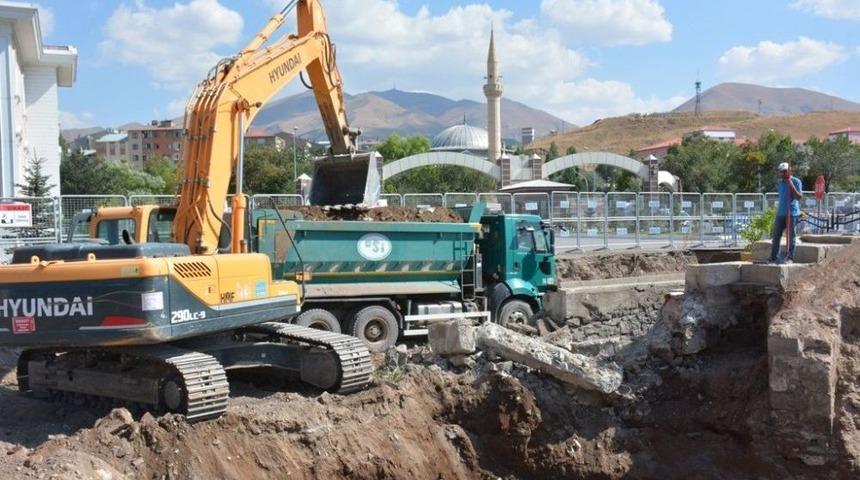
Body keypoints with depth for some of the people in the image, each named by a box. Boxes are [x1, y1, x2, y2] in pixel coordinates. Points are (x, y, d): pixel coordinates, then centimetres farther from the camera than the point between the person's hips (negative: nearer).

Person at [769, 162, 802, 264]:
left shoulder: (796, 181, -4)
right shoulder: (779, 183, 13)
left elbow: (799, 197, -14)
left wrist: (791, 185, -19)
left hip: (792, 213, -5)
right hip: (780, 213, 6)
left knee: (791, 236, 0)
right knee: (776, 236, 3)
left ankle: (790, 258, 4)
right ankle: (774, 258, 6)